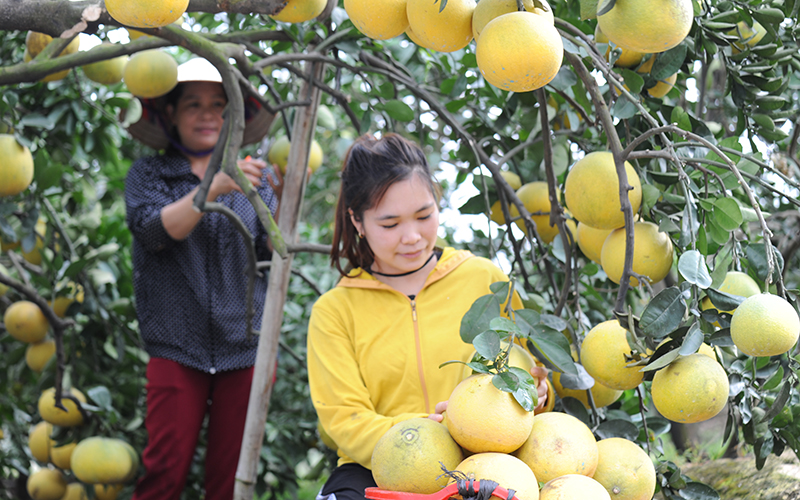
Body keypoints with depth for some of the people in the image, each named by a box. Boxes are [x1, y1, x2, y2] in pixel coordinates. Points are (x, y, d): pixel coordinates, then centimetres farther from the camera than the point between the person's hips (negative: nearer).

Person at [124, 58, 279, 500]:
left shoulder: (253, 176, 11)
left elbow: (275, 250, 0)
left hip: (244, 347, 1)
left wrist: (283, 201, -20)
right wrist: (213, 188, -27)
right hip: (176, 348, -1)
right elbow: (153, 230, -13)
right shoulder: (148, 174, 7)